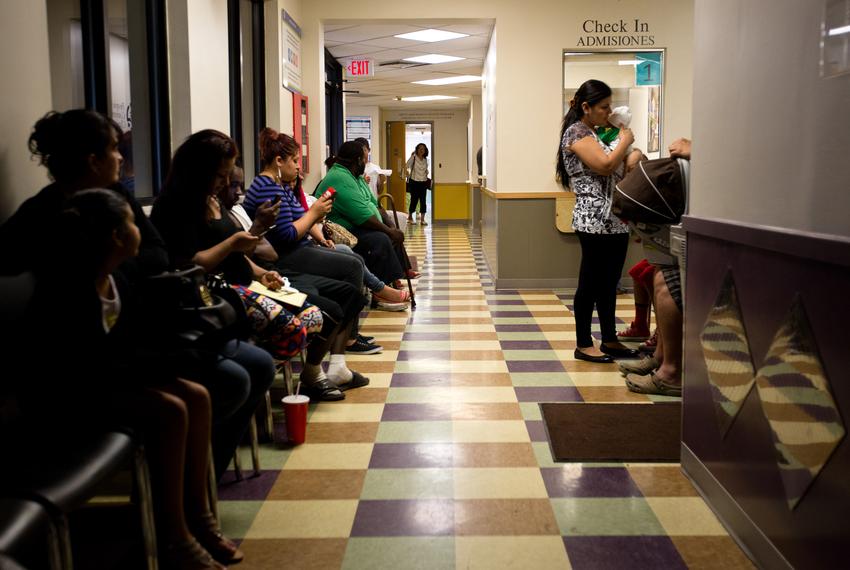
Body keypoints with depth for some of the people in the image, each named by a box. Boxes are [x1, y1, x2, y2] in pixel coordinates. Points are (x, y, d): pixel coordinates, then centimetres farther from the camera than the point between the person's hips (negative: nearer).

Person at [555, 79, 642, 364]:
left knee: (609, 283, 13)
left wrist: (622, 143, 9)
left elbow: (615, 170, 21)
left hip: (614, 221, 9)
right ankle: (583, 345, 7)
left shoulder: (592, 134, 21)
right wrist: (625, 140, -6)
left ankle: (609, 340, 22)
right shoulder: (577, 132, -9)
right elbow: (605, 165, -21)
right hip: (595, 220, -9)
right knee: (591, 284, -2)